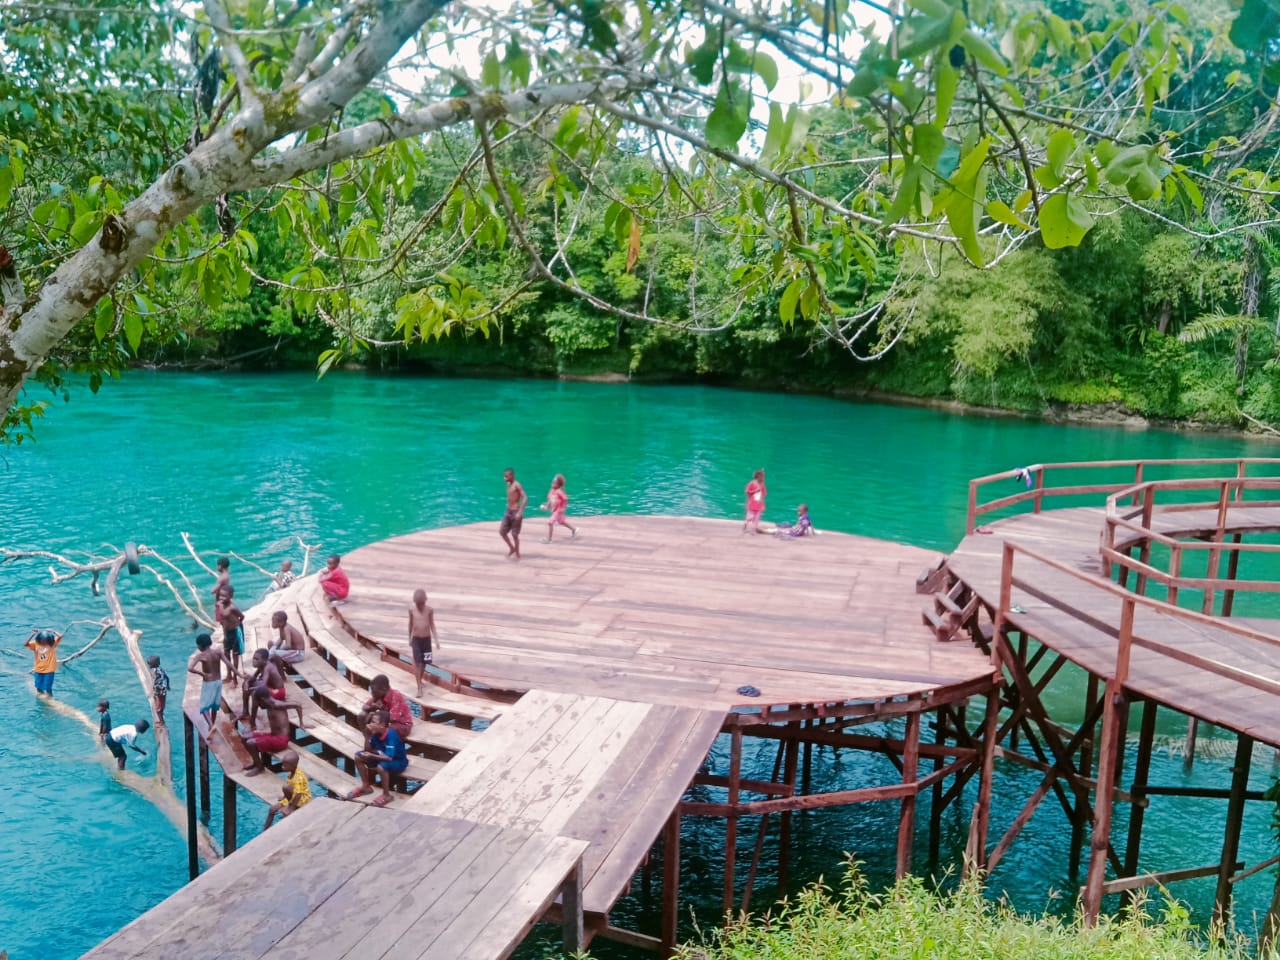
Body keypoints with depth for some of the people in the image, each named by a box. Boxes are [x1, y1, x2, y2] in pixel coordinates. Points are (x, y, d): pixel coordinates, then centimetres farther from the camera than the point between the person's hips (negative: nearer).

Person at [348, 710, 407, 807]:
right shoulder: (376, 733, -10)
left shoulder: (391, 735, -32)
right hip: (383, 757, 8)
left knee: (381, 766, -39)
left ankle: (386, 795, -17)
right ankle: (366, 786, 11)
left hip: (399, 762, -8)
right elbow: (368, 749, -3)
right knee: (359, 756, -1)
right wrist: (368, 735, -18)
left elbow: (389, 758, -36)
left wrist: (372, 756, -39)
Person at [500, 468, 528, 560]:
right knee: (502, 531, 7)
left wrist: (520, 512, -27)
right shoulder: (508, 485, 10)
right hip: (508, 512, 8)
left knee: (514, 534, 0)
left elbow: (525, 498, -22)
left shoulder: (517, 485, -15)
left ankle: (517, 554, 14)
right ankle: (512, 548, 25)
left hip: (515, 512, -8)